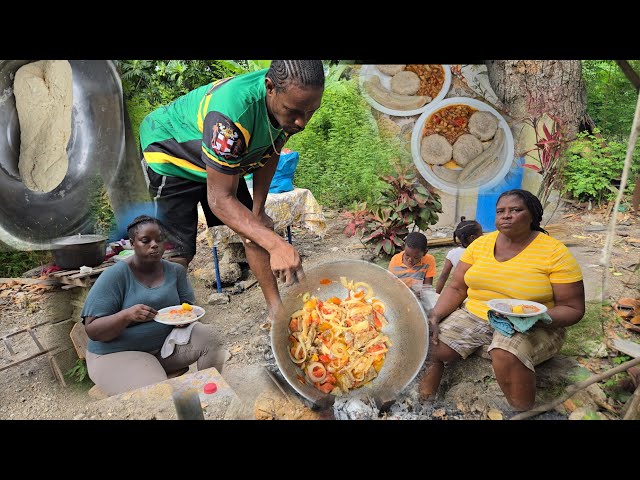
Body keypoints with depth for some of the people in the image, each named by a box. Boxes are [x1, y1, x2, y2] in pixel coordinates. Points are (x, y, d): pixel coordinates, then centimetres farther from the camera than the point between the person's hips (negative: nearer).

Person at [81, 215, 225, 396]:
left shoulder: (176, 271, 1)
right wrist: (127, 315, -33)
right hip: (119, 354, -4)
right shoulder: (115, 275, -13)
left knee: (207, 335, -18)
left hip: (167, 343, 5)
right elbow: (92, 330, -14)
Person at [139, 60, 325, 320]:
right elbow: (220, 199, -38)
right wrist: (276, 244, -49)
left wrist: (258, 211, 0)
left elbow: (270, 154, -2)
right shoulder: (232, 112, -42)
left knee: (256, 227, 3)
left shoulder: (293, 98, -19)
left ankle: (276, 308, 14)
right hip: (170, 155, -6)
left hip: (226, 160, 7)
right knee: (179, 253, -14)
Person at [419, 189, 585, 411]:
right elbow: (456, 288, 3)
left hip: (531, 327, -2)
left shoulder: (555, 252, -9)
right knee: (428, 346, -21)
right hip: (475, 316, 3)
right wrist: (435, 317, -14)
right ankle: (436, 364, 9)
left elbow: (573, 309, -6)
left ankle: (522, 410, -9)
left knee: (505, 354, -35)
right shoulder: (481, 243, 2)